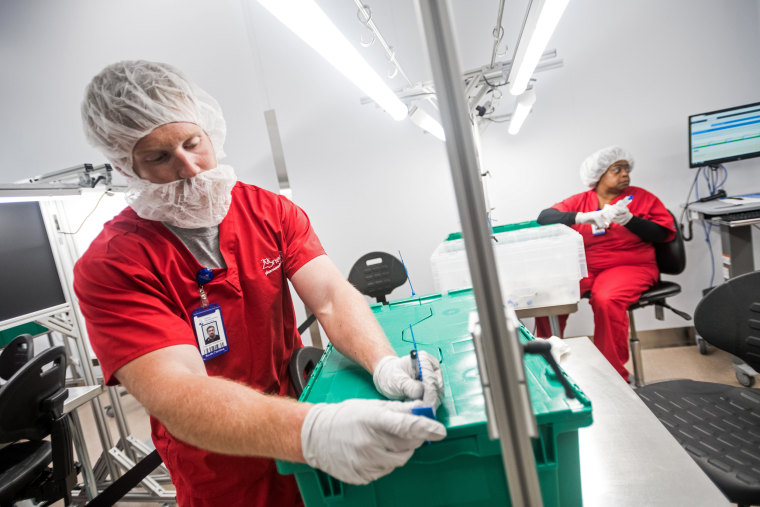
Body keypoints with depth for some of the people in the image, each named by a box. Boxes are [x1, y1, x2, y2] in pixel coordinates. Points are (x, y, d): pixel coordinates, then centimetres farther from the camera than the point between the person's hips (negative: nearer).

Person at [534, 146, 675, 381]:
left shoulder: (641, 197, 11)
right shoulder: (579, 201, 13)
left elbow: (663, 233, 2)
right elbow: (544, 217, -2)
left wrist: (628, 219, -14)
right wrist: (583, 217, -18)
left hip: (630, 266, -2)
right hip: (585, 267, 3)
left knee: (606, 299, -34)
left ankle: (615, 373, -17)